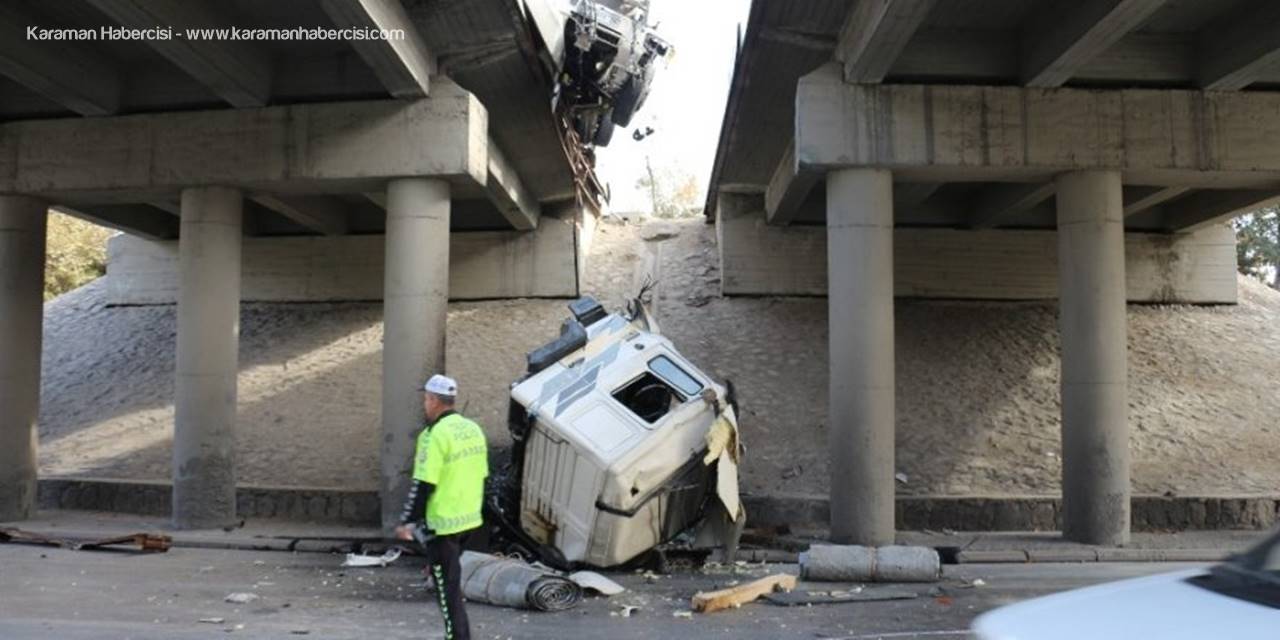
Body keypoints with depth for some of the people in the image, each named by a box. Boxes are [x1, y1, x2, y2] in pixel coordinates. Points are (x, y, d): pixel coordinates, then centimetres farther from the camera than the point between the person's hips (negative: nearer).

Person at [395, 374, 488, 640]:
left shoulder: (436, 434, -18)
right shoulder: (473, 429, 7)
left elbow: (423, 485, -20)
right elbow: (481, 475, 14)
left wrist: (407, 522, -12)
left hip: (442, 523, -8)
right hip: (469, 518, 9)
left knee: (447, 585, 1)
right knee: (452, 578, 24)